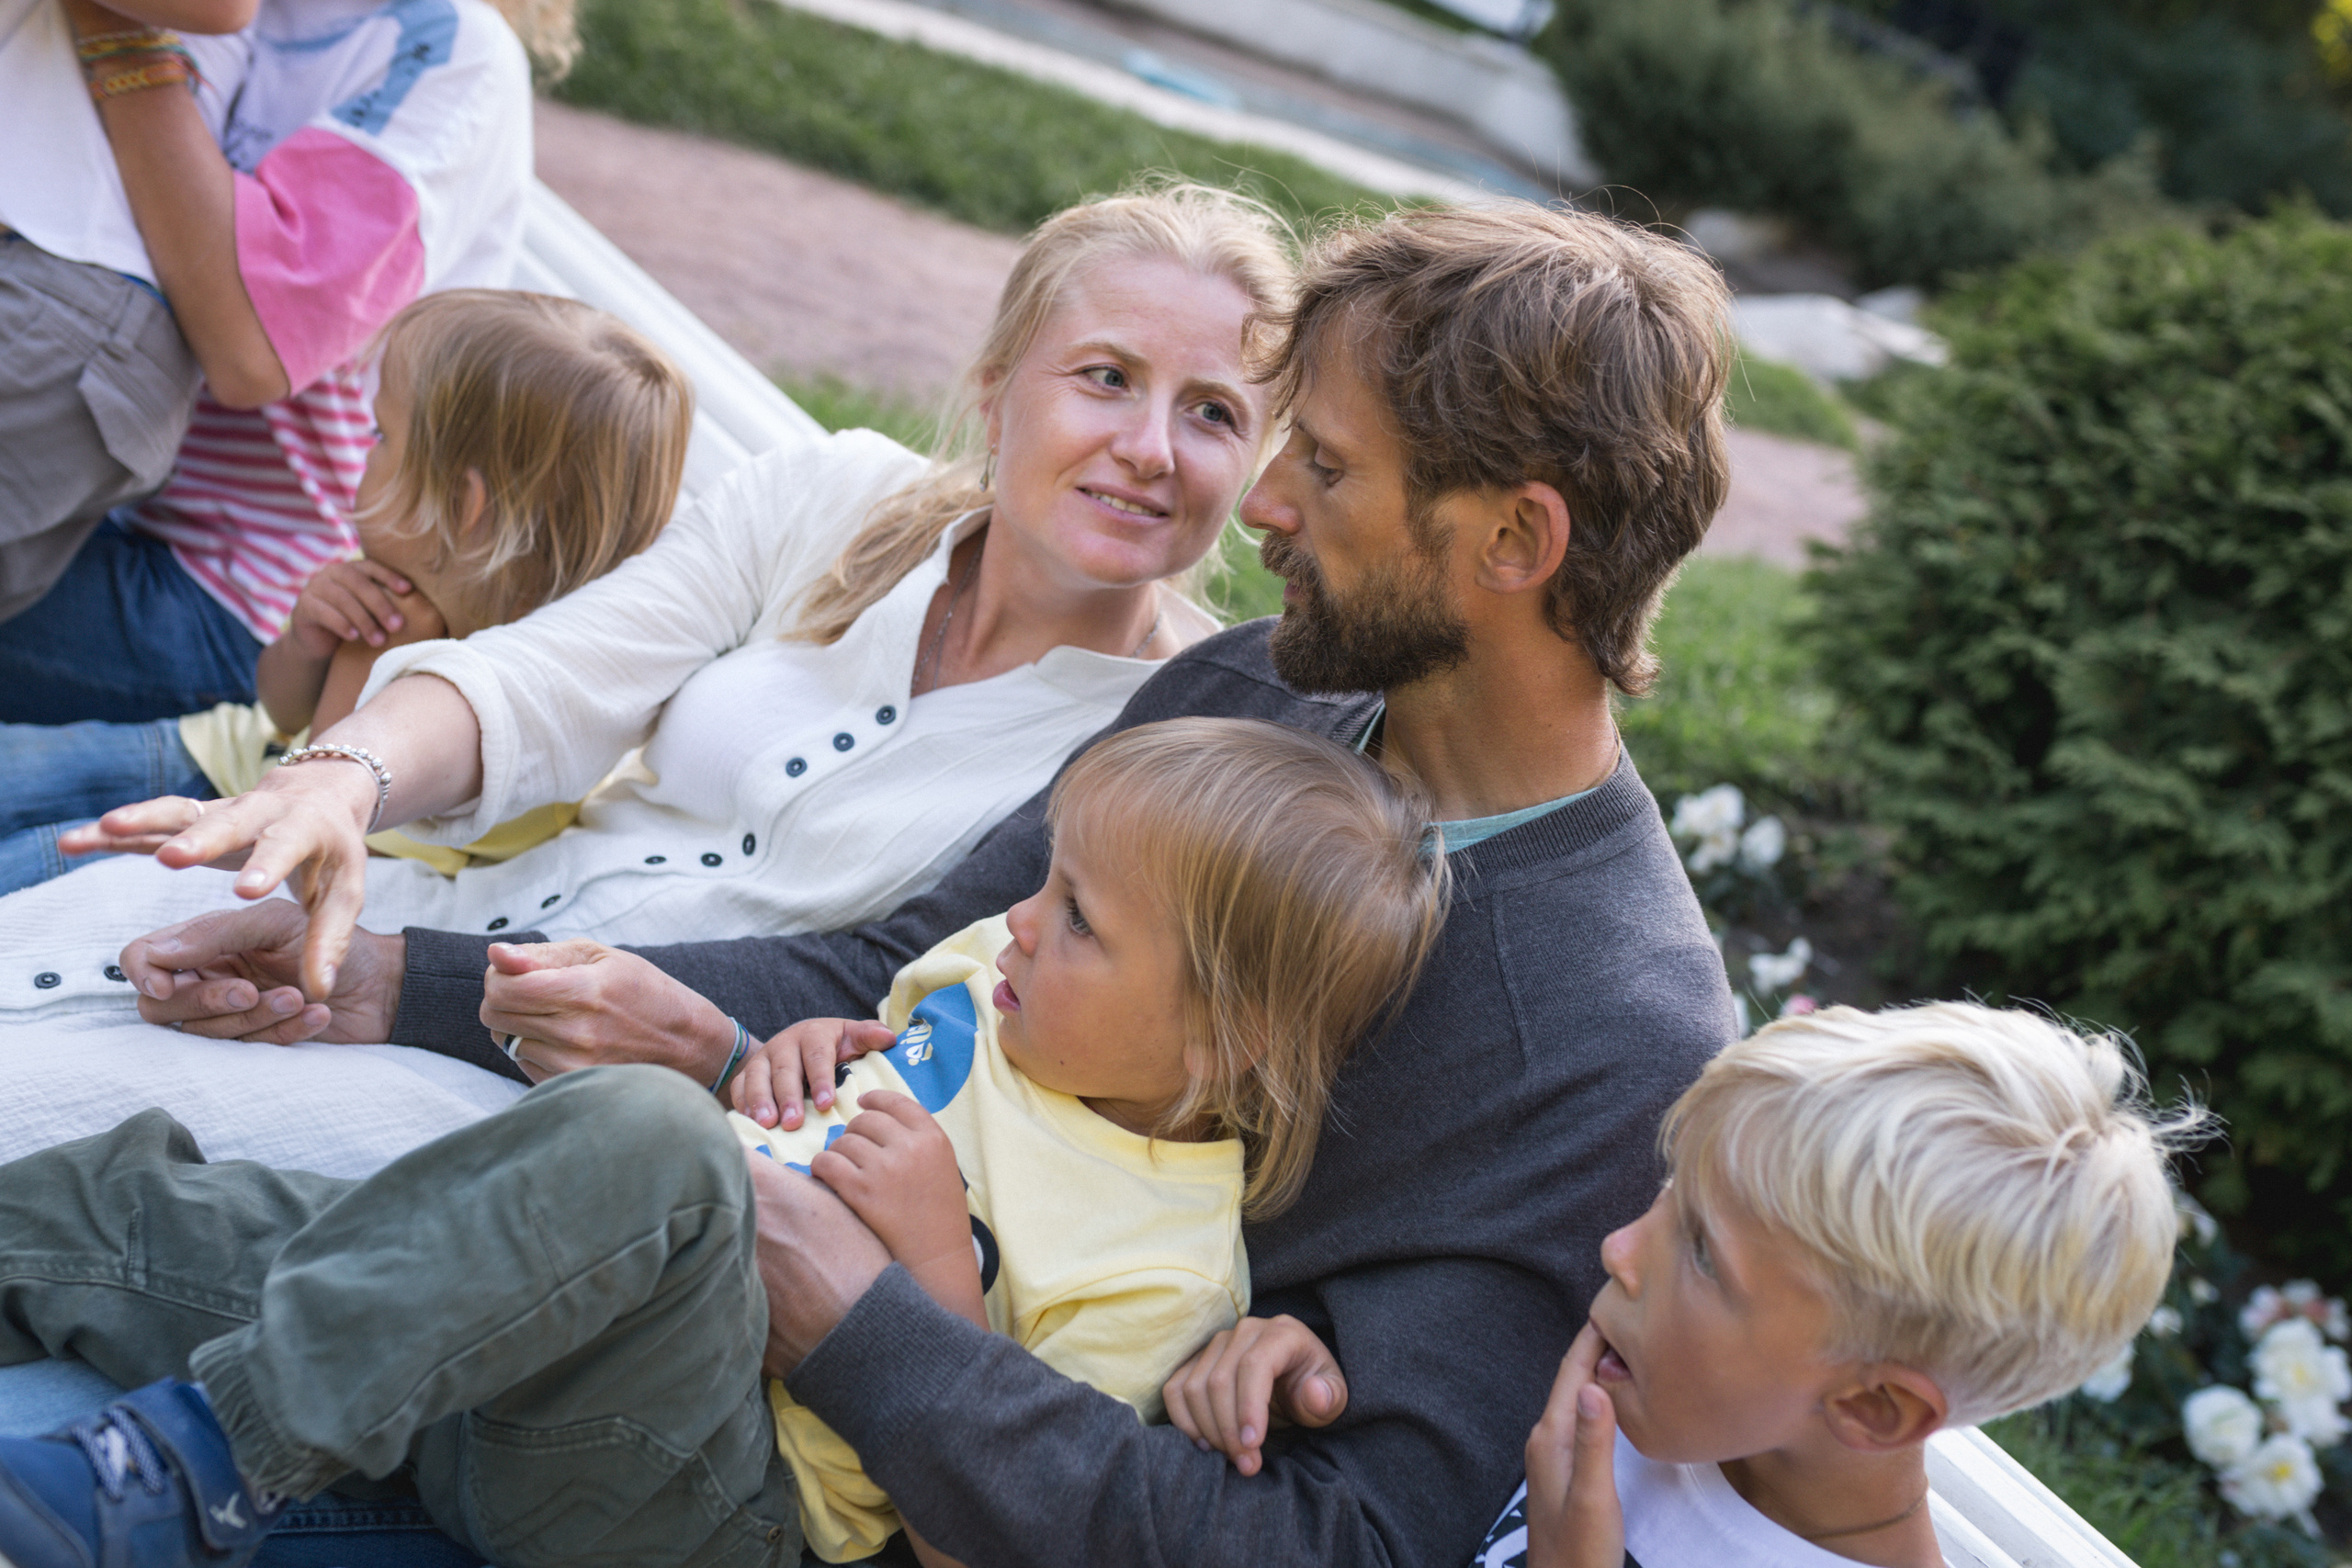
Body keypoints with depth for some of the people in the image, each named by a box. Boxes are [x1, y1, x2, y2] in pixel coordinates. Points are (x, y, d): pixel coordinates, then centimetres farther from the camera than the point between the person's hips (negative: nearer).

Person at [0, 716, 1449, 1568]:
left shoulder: (1162, 1274, -12)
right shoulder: (990, 970, 8)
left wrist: (940, 1268, -22)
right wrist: (799, 1059, 4)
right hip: (532, 1373, 8)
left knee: (641, 1142, -37)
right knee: (133, 1193, -5)